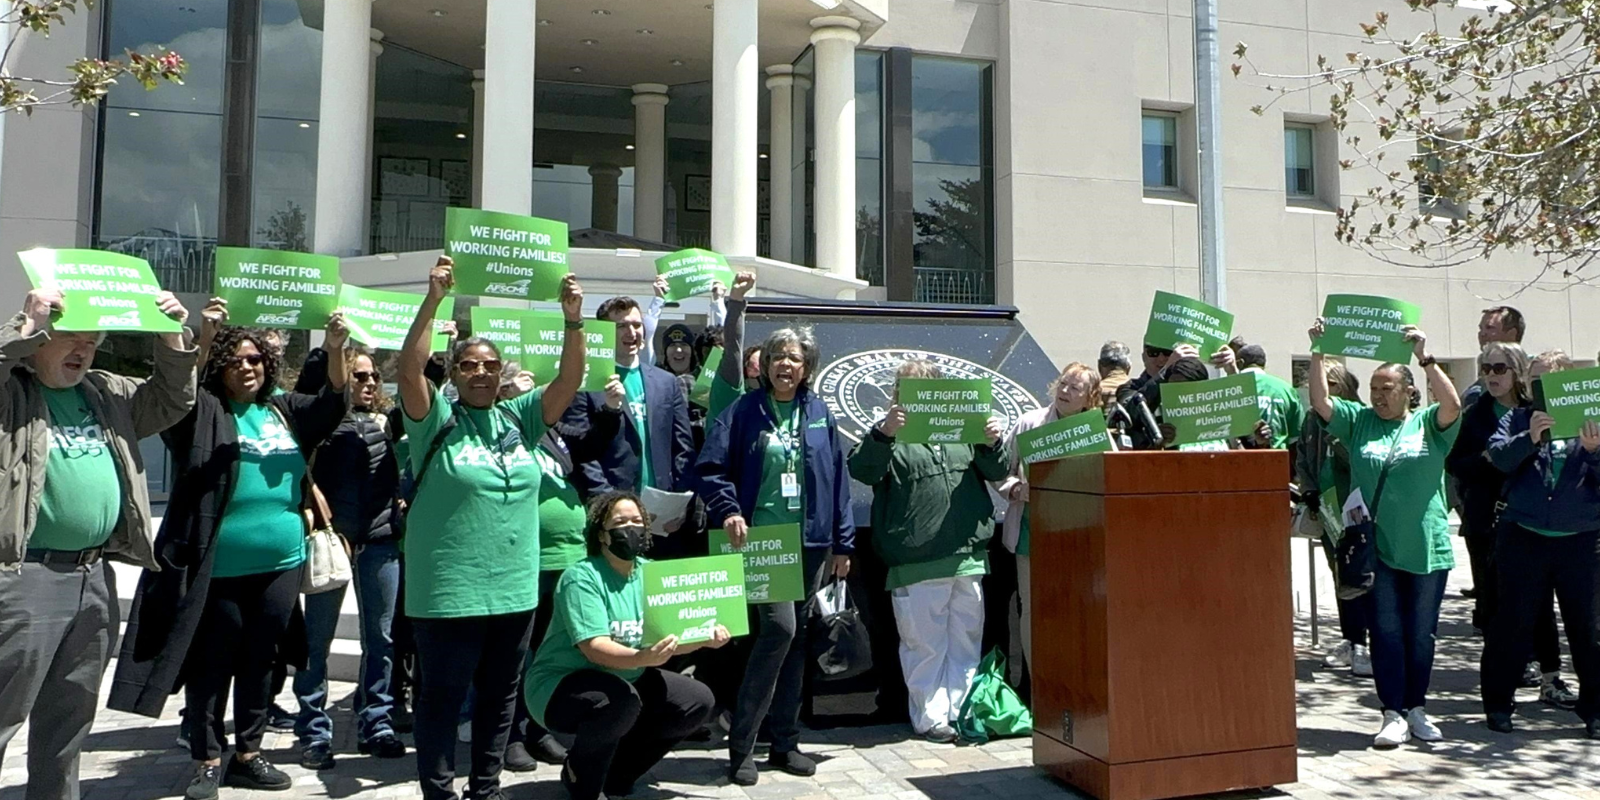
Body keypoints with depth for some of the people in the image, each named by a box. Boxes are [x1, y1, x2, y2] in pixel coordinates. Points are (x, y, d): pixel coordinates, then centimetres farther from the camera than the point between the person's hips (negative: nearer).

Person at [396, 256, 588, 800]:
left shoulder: (519, 418, 7)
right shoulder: (437, 418, -3)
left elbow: (569, 381, 0)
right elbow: (409, 371, -18)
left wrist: (573, 320, -12)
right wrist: (433, 300, -24)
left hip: (514, 587, 5)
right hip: (448, 589, -4)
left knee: (500, 693, 16)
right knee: (442, 695, 6)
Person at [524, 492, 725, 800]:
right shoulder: (582, 578, -20)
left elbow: (669, 637, -1)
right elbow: (594, 648, -30)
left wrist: (705, 637, -21)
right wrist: (642, 657, -48)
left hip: (627, 680, 8)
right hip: (560, 685, -7)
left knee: (698, 701, -4)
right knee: (622, 700, -37)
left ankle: (615, 774, 11)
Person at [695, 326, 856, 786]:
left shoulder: (820, 414, 9)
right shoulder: (744, 411, 1)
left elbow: (838, 477, 10)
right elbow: (710, 468, -2)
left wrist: (843, 543, 7)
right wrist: (728, 511, -18)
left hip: (811, 542, 4)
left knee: (796, 638, 9)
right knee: (779, 628, -17)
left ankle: (786, 743, 22)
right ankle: (741, 745, -5)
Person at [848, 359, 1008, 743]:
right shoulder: (891, 433, 1)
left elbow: (996, 472, 13)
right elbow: (862, 470, -14)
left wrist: (992, 444, -8)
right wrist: (882, 434, -30)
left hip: (969, 556, 5)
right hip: (916, 563, -4)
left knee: (966, 640, 12)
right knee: (925, 644, 2)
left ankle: (962, 712, 23)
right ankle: (930, 717, 13)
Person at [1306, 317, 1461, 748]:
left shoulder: (1429, 423, 2)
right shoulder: (1359, 421, 7)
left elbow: (1453, 405, -17)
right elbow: (1320, 401, -3)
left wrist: (1425, 357, -22)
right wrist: (1317, 353, -11)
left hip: (1427, 547, 0)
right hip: (1378, 548, 1)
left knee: (1421, 633, 10)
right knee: (1386, 632, 2)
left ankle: (1417, 709, 24)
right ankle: (1393, 714, 7)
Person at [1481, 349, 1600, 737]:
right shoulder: (1518, 418, 7)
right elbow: (1498, 457, -10)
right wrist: (1529, 438, -26)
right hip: (1523, 538, -1)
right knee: (1513, 622, 5)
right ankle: (1498, 703, 15)